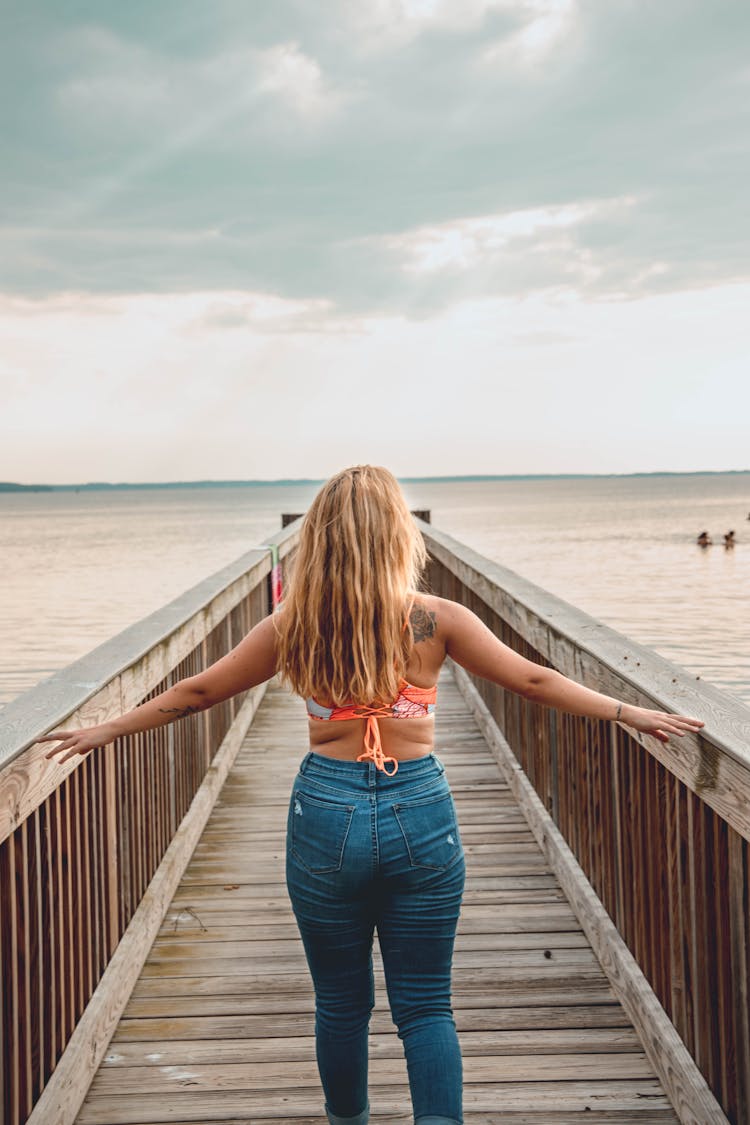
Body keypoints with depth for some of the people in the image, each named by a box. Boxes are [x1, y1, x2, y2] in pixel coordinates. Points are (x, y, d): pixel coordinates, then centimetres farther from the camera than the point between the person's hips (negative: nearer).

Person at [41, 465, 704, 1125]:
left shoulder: (294, 626, -2)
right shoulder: (433, 620, -4)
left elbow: (198, 691, 8)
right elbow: (534, 681, 2)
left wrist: (107, 730, 22)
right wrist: (630, 713, 13)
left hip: (326, 818, 1)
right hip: (420, 817, 0)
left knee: (341, 1004, 17)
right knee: (425, 1006, 9)